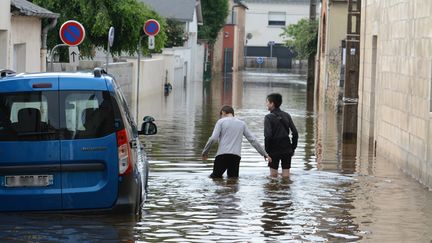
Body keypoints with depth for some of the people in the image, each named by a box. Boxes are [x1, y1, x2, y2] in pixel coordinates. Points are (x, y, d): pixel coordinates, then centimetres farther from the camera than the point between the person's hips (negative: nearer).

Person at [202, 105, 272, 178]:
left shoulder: (221, 121, 7)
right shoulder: (242, 124, 18)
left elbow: (213, 139, -4)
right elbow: (253, 140, 17)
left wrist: (205, 152, 8)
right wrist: (264, 154, 22)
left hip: (222, 154, -3)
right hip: (236, 156, 3)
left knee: (215, 177, -2)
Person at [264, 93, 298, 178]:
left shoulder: (268, 117, -10)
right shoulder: (287, 116, 6)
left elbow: (268, 135, -18)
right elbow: (295, 133, 4)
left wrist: (266, 151, -10)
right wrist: (293, 148, 12)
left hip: (274, 150, -4)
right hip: (287, 149, 4)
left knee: (273, 174, 7)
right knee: (286, 175, 5)